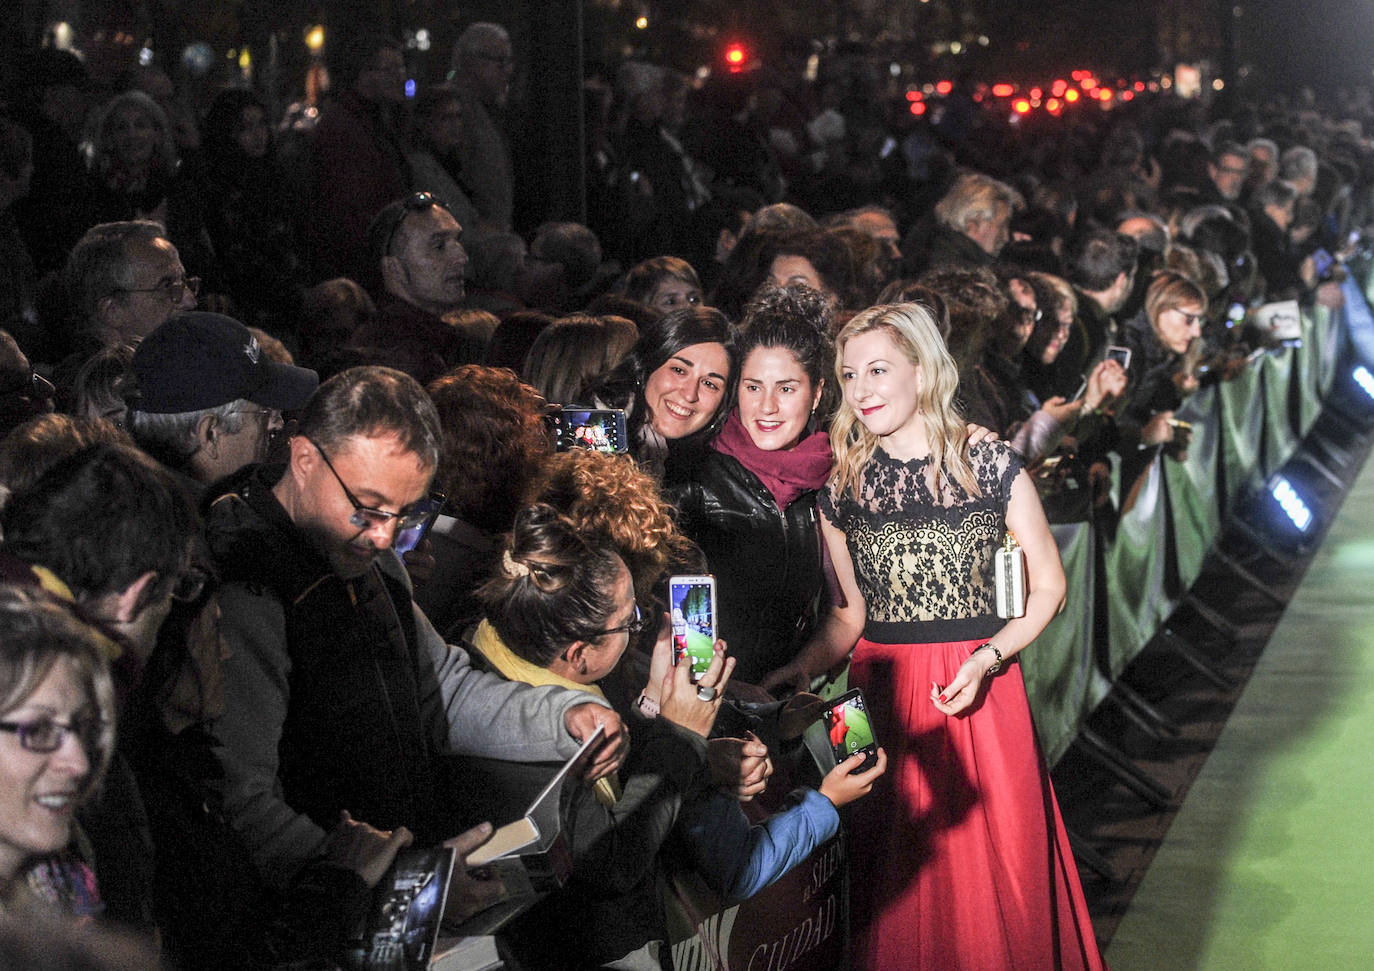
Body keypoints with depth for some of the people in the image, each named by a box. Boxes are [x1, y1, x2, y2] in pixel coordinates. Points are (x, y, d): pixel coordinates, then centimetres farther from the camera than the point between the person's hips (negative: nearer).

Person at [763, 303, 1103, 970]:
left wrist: (987, 658, -12)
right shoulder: (842, 488, 4)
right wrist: (803, 667, -5)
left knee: (991, 873, 2)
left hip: (979, 694, -2)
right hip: (883, 695, 2)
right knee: (899, 885, 6)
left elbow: (1048, 586, 2)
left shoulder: (992, 468, -4)